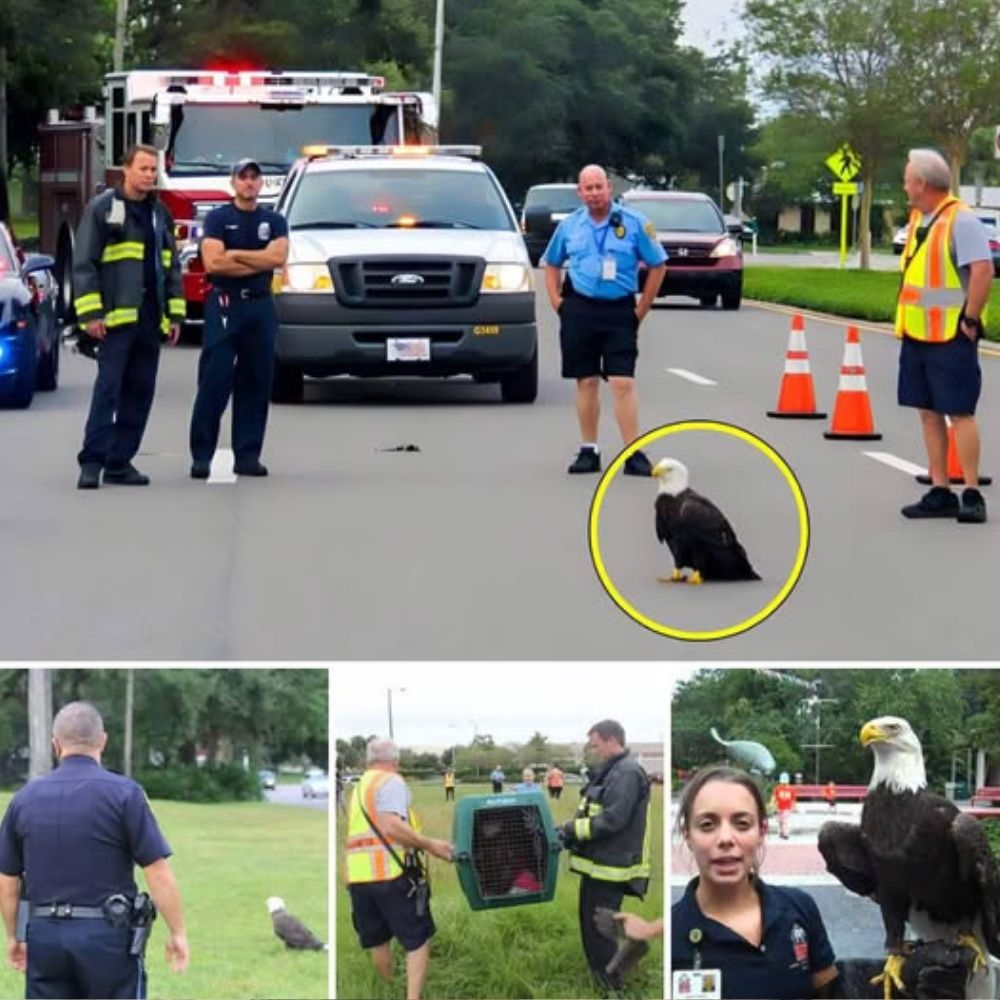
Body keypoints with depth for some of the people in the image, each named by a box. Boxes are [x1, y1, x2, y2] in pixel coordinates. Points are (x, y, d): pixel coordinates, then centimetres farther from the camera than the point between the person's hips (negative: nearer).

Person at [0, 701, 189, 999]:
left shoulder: (25, 798, 5)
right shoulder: (123, 794, -8)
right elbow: (158, 873, -11)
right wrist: (177, 932, -2)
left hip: (44, 935, 4)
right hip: (107, 936, -3)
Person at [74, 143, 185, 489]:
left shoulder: (160, 213, 17)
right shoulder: (102, 208, -2)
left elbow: (171, 267, 20)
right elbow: (83, 263, -6)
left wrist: (175, 315, 13)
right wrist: (90, 314, -13)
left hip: (150, 318, 6)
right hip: (117, 315, -6)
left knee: (140, 391, 6)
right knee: (108, 388, -11)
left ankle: (119, 461, 12)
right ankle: (92, 461, -10)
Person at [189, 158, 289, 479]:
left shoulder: (274, 221, 12)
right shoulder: (217, 218, 4)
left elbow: (278, 257, -6)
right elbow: (212, 262, -10)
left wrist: (235, 254, -8)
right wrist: (259, 262, -5)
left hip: (260, 306, 3)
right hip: (224, 305, -3)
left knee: (256, 383, 3)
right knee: (214, 382, -7)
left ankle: (247, 455, 7)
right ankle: (201, 456, -6)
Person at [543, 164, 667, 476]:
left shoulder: (634, 223, -1)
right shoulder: (569, 225, 8)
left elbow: (657, 266, 4)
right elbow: (552, 265, 20)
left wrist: (641, 310, 0)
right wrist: (557, 302, 7)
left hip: (619, 311, -3)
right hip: (579, 309, 3)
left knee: (623, 383, -9)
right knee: (586, 382, 7)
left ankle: (633, 454, -9)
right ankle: (589, 451, 14)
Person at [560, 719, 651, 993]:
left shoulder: (628, 773, -19)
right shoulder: (611, 771, 14)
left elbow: (612, 820, -24)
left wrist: (574, 830, -16)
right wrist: (574, 830, 1)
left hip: (610, 867, -10)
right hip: (598, 863, 10)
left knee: (601, 929, -3)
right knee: (590, 923, 19)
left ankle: (610, 986, 6)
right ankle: (599, 975, 30)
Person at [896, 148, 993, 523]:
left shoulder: (960, 221, -14)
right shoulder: (918, 219, 13)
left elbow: (982, 270, -22)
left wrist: (970, 319, -20)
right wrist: (905, 318, 15)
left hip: (950, 336, -9)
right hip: (916, 334, 9)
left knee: (959, 412, -6)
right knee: (929, 413, 9)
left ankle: (972, 495, -2)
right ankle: (939, 492, 15)